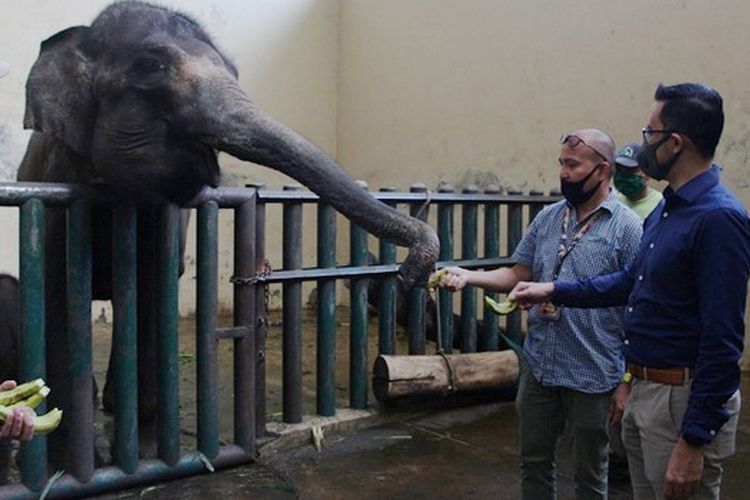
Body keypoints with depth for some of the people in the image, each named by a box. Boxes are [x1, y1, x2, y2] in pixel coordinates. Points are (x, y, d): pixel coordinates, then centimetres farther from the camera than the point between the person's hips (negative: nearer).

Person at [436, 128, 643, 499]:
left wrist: (627, 382, -13)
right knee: (534, 464, 18)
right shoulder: (548, 218, 6)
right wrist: (468, 276, -7)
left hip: (593, 377, -5)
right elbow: (519, 275, 10)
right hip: (538, 367, 5)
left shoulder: (627, 227, -11)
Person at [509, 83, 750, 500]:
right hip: (644, 392, 9)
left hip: (685, 401, -9)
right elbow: (632, 282, 21)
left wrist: (692, 442, -23)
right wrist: (554, 290, 17)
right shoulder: (667, 208, 9)